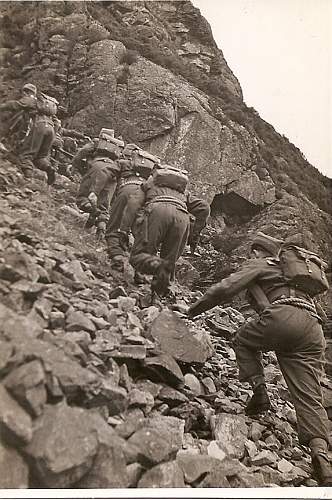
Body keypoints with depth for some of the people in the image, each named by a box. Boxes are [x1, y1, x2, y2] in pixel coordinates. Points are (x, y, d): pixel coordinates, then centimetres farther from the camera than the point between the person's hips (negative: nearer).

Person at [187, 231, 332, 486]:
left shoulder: (259, 265, 18)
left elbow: (225, 289, 7)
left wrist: (192, 310, 16)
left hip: (284, 317, -6)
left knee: (244, 339, 20)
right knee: (309, 396, 4)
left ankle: (260, 393, 7)